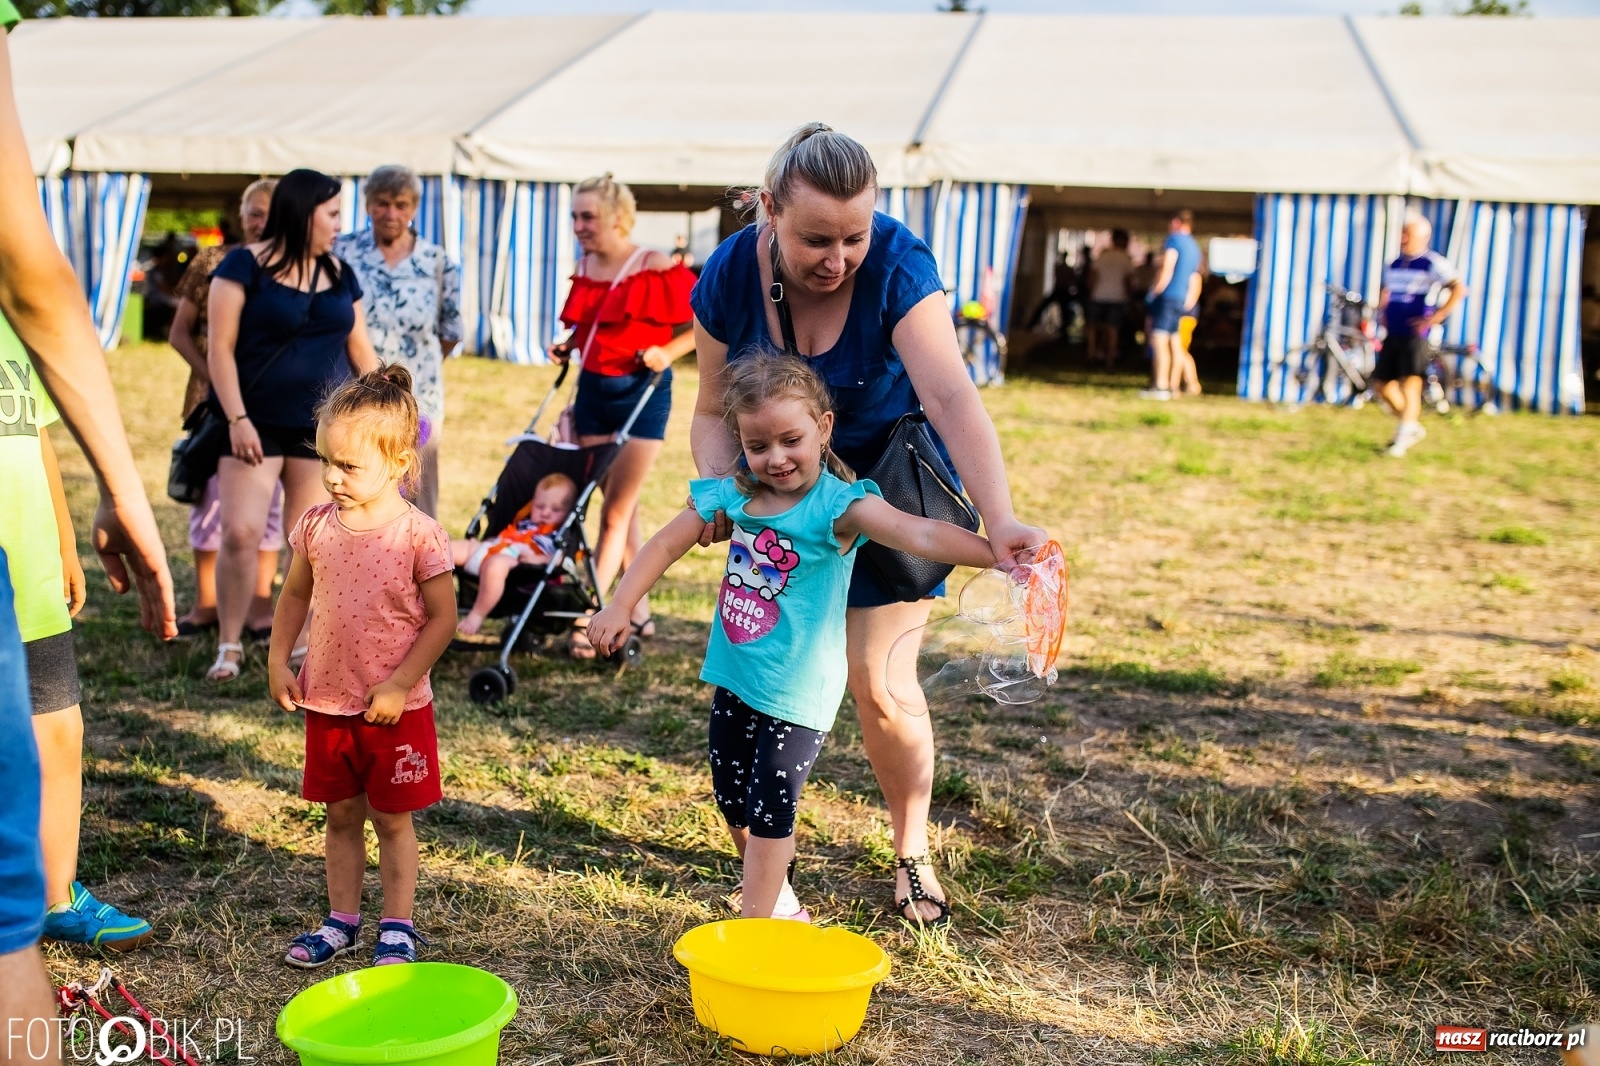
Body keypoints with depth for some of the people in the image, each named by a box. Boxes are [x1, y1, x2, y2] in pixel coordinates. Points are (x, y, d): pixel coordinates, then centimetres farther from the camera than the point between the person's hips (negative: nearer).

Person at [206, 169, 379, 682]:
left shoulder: (339, 274, 11)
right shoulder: (245, 265, -4)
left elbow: (361, 350, 16)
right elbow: (220, 347, -7)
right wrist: (237, 418, -15)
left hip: (324, 429, 4)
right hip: (258, 425, -4)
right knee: (241, 532, -10)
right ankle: (229, 645, 5)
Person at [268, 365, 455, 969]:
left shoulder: (417, 535, -15)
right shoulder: (316, 526, -1)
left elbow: (443, 618, -12)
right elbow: (296, 595, 13)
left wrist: (398, 685, -16)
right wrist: (278, 662, 5)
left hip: (394, 709, -4)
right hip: (326, 701, 4)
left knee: (391, 820, 9)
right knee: (341, 817, 16)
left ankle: (397, 929, 21)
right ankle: (342, 921, 29)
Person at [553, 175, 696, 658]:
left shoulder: (655, 269, -12)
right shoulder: (584, 270, 7)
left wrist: (667, 352, -19)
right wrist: (569, 346, 5)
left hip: (640, 394, -6)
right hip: (592, 390, 7)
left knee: (616, 512, -4)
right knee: (620, 507, 13)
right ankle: (638, 607, 24)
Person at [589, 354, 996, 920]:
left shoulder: (837, 506, -20)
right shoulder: (731, 495, -4)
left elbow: (920, 534, -35)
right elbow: (666, 544, 7)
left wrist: (999, 552, -49)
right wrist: (619, 607, 2)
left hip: (798, 692, -6)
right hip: (734, 677, 7)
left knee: (771, 808, -5)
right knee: (732, 801, 19)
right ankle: (777, 898, 41)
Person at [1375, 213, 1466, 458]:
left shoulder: (1433, 264, -7)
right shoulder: (1394, 265, 14)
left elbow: (1459, 289, -17)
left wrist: (1436, 318, -19)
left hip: (1416, 335, -7)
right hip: (1393, 335, 7)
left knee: (1410, 385, -11)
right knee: (1383, 384, 11)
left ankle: (1403, 437, -8)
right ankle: (1413, 427, 27)